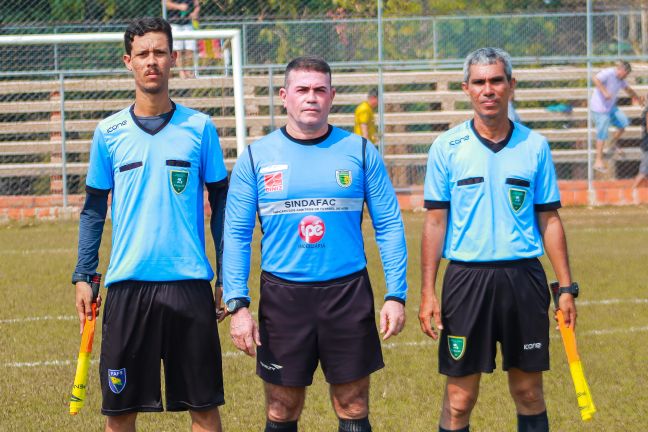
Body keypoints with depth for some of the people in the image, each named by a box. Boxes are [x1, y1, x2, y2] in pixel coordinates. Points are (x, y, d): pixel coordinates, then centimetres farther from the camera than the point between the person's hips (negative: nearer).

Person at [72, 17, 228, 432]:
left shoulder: (200, 128, 3)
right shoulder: (109, 133, 5)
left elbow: (221, 205, 7)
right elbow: (93, 210, 11)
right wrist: (83, 276, 4)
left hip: (190, 282, -1)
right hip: (127, 284, 1)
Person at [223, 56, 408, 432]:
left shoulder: (360, 151, 3)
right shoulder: (257, 157, 2)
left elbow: (390, 226, 5)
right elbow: (236, 235, 2)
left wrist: (396, 295, -3)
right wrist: (237, 304, -7)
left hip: (348, 293, 0)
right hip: (282, 296, 0)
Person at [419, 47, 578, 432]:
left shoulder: (535, 146, 4)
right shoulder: (447, 147, 1)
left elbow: (549, 220, 8)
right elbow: (435, 222, 2)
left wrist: (567, 288, 3)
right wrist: (427, 292, -4)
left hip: (524, 278, 1)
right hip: (466, 280, -1)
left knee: (529, 393, 7)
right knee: (459, 400, 1)